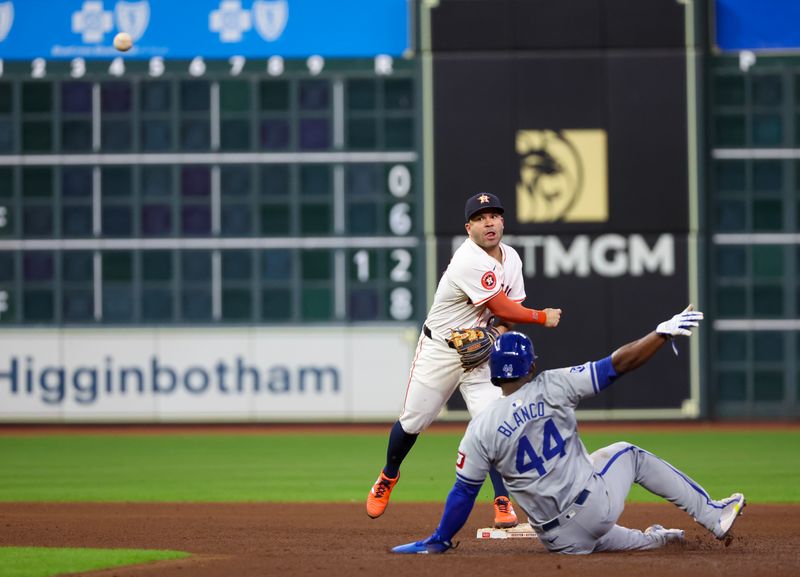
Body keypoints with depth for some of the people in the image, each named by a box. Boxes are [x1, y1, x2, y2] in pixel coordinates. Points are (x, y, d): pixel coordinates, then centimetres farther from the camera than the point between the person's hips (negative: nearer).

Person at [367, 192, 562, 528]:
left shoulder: (511, 258, 1)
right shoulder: (469, 261, -25)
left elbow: (512, 309, 5)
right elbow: (504, 309, -25)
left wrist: (497, 334, -16)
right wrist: (543, 318, -11)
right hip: (440, 350, -4)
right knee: (413, 422, 6)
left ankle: (503, 503, -10)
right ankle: (388, 477, 35)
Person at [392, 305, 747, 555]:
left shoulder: (481, 430, -7)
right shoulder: (551, 387, -9)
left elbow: (463, 492, -4)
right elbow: (619, 364, -10)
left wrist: (438, 542, 7)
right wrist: (665, 332, -4)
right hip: (596, 505, -1)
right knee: (629, 454, 27)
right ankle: (714, 516, 29)